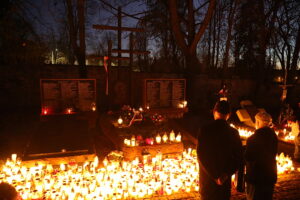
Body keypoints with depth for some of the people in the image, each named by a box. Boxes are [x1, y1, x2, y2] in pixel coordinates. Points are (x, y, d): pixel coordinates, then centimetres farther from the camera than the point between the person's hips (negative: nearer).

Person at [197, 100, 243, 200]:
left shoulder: (205, 130, -14)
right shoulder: (233, 132, -6)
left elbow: (201, 155, -16)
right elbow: (238, 157, -5)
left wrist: (214, 176, -12)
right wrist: (226, 174, -8)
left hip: (207, 178, -1)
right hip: (225, 180, 2)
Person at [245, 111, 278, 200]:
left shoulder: (253, 138, -23)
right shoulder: (274, 136, -3)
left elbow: (247, 157, -19)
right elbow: (273, 154, 9)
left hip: (255, 176, -6)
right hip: (270, 176, 6)